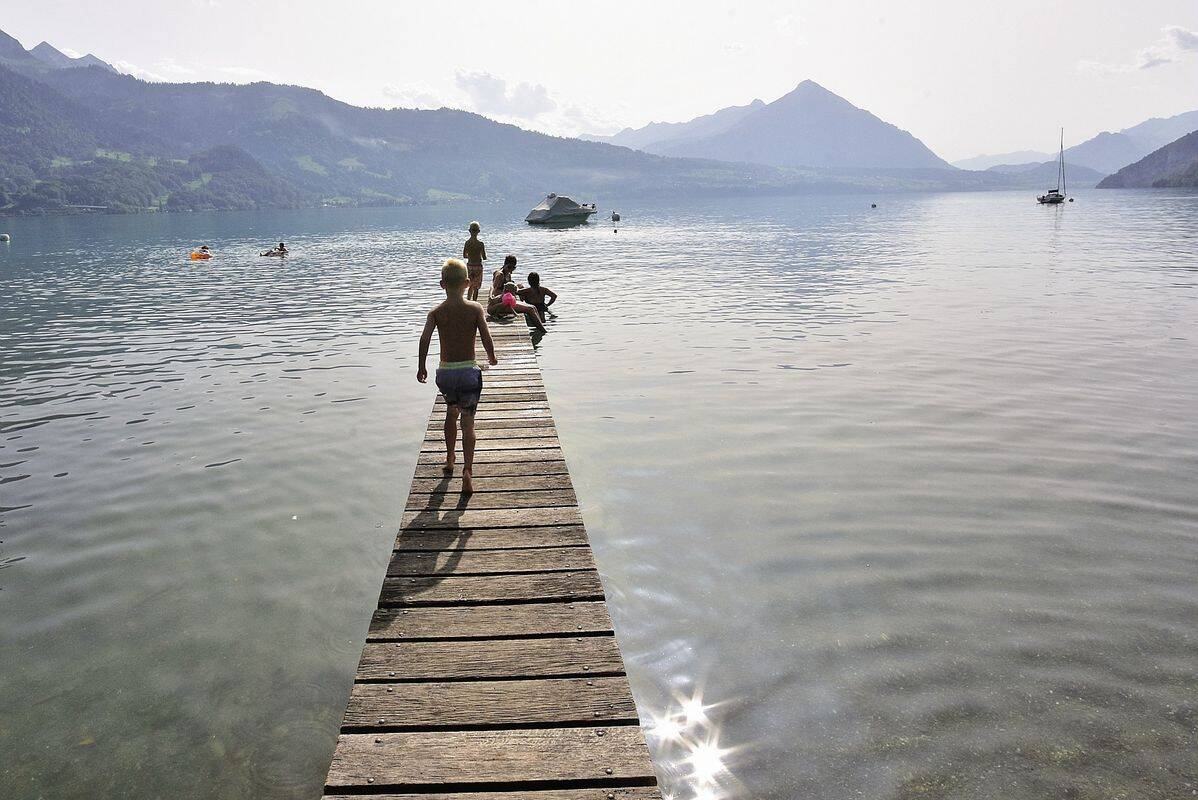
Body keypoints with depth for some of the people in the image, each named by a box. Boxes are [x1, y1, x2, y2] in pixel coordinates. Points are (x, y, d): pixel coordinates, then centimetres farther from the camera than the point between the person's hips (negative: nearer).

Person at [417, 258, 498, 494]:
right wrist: (492, 357, 7)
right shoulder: (475, 309, -5)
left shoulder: (436, 312, -1)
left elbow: (425, 338, -15)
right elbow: (486, 338, -12)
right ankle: (468, 470, -17)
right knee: (467, 421, -1)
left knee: (452, 412, 26)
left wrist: (422, 366, -4)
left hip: (445, 373, 3)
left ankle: (449, 459, 39)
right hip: (469, 371, -2)